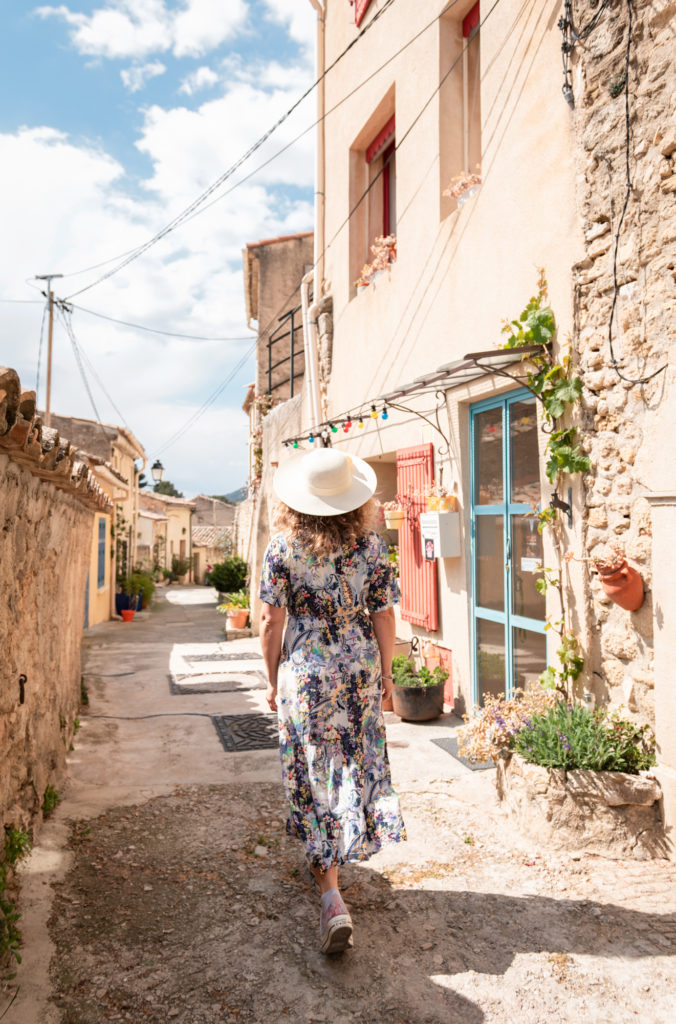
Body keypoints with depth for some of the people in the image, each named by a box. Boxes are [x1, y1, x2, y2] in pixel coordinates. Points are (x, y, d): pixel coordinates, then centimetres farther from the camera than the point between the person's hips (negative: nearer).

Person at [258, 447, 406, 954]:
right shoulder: (371, 544, -7)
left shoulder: (283, 546, -9)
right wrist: (385, 672, 10)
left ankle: (332, 892, 3)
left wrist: (273, 679, 5)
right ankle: (335, 858, 42)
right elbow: (384, 617, -3)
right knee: (357, 765, 21)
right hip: (359, 670, 2)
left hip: (304, 672, -2)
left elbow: (271, 621, -7)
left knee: (314, 774, 7)